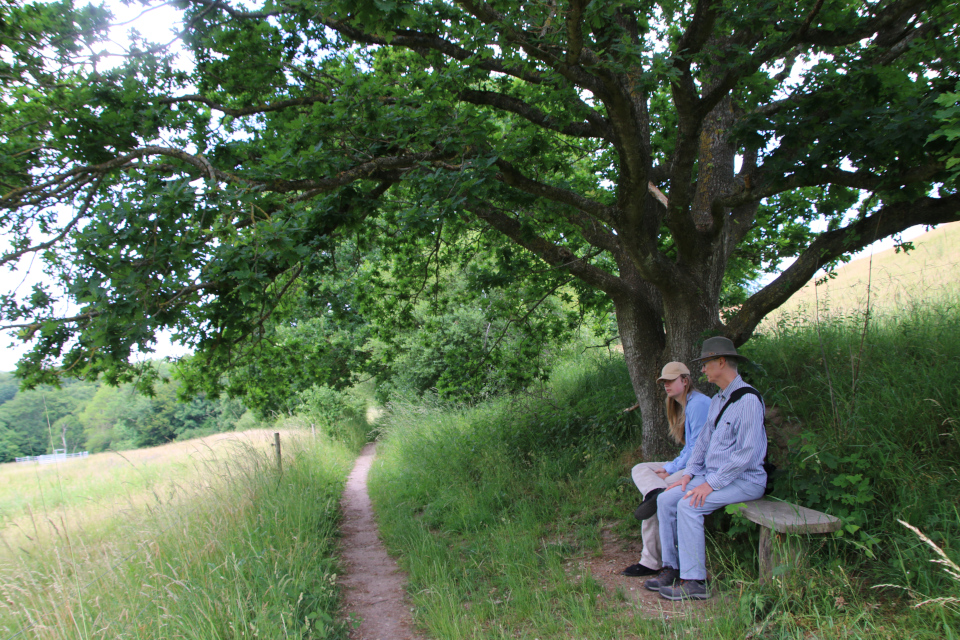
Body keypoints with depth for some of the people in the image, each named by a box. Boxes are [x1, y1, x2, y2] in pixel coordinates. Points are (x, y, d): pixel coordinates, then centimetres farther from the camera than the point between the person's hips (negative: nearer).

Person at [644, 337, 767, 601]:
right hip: (714, 476, 9)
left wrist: (711, 484, -22)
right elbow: (704, 441, 19)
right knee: (665, 499, -6)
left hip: (743, 480, -9)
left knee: (688, 506, -26)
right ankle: (671, 568, 0)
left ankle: (693, 581, -19)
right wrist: (689, 474, 6)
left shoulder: (748, 399, -16)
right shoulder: (717, 400, 15)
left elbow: (747, 453, -22)